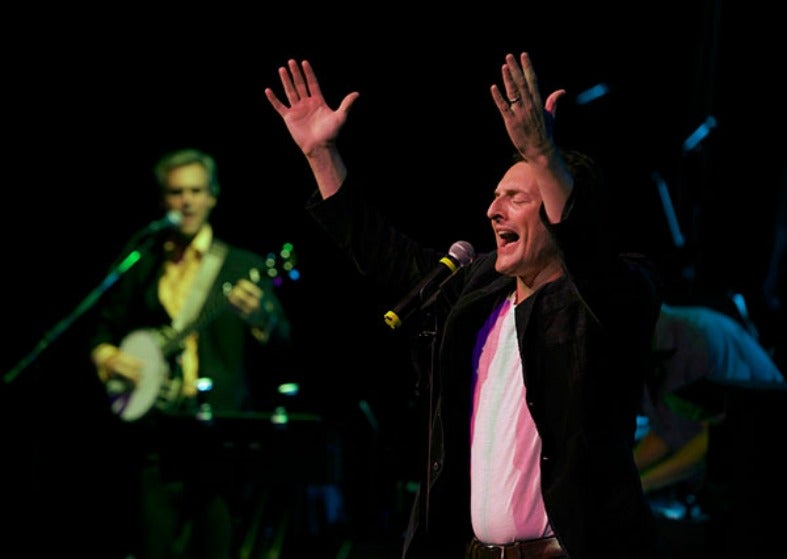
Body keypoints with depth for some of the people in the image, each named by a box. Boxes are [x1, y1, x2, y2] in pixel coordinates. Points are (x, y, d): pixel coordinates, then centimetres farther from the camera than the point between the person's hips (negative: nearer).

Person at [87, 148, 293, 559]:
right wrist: (106, 356, 2)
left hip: (219, 428, -2)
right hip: (154, 429, 2)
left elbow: (280, 350, -1)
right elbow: (105, 326, 23)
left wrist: (260, 317, -22)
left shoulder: (242, 266, 7)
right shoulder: (141, 261, 14)